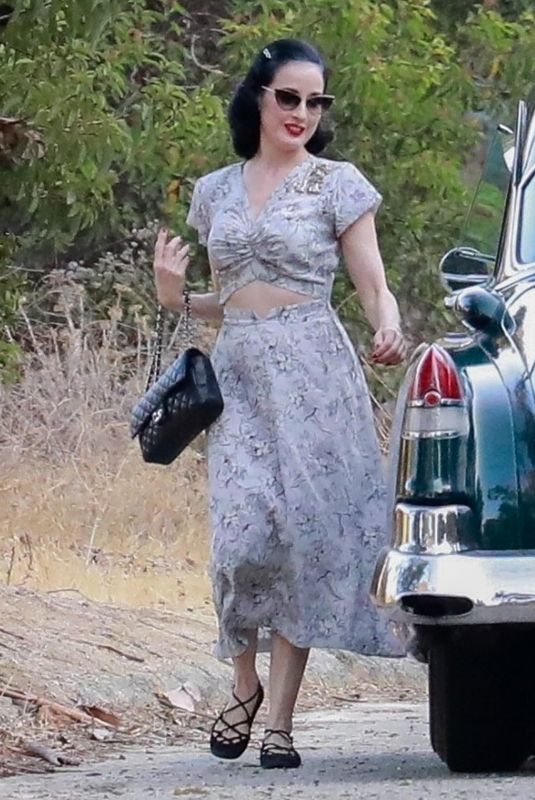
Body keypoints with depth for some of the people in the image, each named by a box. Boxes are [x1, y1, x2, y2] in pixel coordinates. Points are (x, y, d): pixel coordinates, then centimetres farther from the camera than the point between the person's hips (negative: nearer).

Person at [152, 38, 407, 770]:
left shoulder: (337, 184, 3)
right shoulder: (216, 192, 15)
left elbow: (374, 286, 0)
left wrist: (388, 331, -21)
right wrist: (175, 298, 2)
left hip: (313, 373, -3)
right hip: (238, 373, 3)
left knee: (301, 534, -9)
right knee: (243, 536, -12)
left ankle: (282, 719, -6)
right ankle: (245, 686, 10)